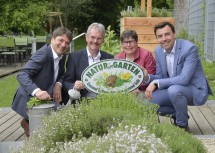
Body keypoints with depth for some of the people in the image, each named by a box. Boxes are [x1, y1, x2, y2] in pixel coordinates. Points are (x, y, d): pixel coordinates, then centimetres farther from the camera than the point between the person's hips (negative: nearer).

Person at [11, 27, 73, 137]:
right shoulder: (43, 54, -24)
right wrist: (37, 91, -48)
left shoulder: (62, 56, -1)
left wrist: (58, 84, -13)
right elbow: (22, 75, -32)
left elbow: (61, 75, 11)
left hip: (45, 100, 7)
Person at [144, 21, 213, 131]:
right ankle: (177, 114, 14)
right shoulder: (158, 51, 0)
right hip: (172, 88, 7)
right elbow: (160, 77, 6)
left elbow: (184, 79, -30)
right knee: (150, 99, -11)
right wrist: (147, 77, -17)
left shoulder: (189, 48, -22)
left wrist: (156, 83, -30)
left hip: (195, 90, -7)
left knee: (174, 89, -35)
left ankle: (182, 125, -10)